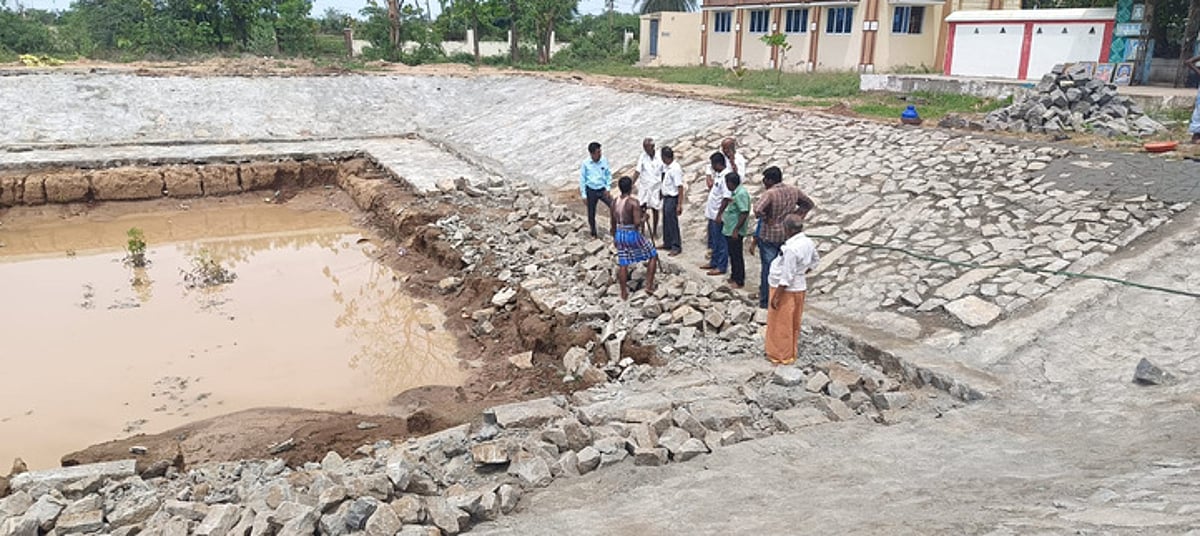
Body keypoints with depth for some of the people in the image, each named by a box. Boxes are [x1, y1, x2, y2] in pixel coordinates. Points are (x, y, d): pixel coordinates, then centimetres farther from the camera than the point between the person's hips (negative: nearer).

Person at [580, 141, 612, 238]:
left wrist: (607, 188, -2)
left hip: (602, 190, 1)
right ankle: (593, 234, 28)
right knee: (591, 214, 9)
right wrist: (584, 195, -4)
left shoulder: (604, 160, -6)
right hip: (591, 191, -1)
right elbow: (582, 179, -3)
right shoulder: (585, 164, -10)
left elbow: (608, 175, 6)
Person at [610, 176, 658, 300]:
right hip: (632, 234, -6)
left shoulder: (614, 203, 3)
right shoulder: (633, 202, -17)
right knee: (653, 255, 13)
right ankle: (649, 285, 13)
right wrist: (644, 217, -2)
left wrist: (615, 237, 24)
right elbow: (637, 223, -23)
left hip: (619, 234, 6)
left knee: (623, 264, 14)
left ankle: (624, 293, 19)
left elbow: (613, 222, 11)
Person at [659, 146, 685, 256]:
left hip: (672, 198, -9)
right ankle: (667, 243, 35)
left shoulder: (675, 169, -22)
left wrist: (679, 204, -23)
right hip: (666, 197, 9)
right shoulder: (665, 166, 4)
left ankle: (676, 247, 10)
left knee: (672, 222, -1)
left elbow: (680, 187, -22)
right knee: (666, 221, 19)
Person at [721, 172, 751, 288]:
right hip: (729, 230, 10)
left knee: (736, 255, -1)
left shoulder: (741, 194, -22)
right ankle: (734, 277, 30)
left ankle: (739, 281, 7)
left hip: (734, 232, -10)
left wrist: (736, 230, -25)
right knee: (732, 254, 19)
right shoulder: (737, 192, 9)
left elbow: (744, 213, -26)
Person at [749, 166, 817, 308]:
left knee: (768, 268, 5)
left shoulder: (769, 194, -20)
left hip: (769, 236, -6)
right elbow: (809, 204, 15)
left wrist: (766, 219, -19)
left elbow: (757, 209, -37)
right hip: (788, 235, 6)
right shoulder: (794, 190, 1)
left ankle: (765, 301, 13)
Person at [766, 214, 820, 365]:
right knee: (794, 323, 21)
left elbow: (787, 277, -26)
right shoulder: (808, 242, -3)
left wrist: (776, 296, -19)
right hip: (800, 287, 9)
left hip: (787, 290, -9)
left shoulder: (791, 249, -30)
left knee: (781, 323, 8)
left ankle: (781, 356, 20)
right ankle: (792, 351, 35)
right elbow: (815, 260, 16)